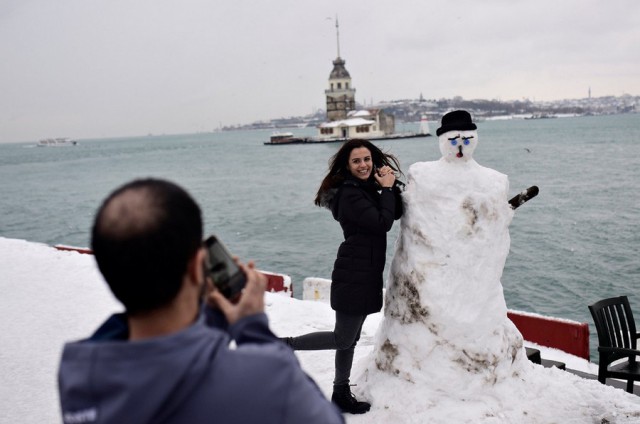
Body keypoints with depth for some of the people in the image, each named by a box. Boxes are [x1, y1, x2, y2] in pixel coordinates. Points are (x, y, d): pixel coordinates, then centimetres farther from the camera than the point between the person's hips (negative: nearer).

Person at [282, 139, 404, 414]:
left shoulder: (368, 189, 13)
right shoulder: (350, 194, -16)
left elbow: (396, 213, 8)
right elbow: (383, 223, -20)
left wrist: (391, 186, -5)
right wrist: (387, 189, -10)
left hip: (366, 274, 9)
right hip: (354, 275, -9)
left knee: (351, 337, 15)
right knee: (344, 338, -3)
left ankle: (341, 394, 27)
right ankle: (284, 345, 9)